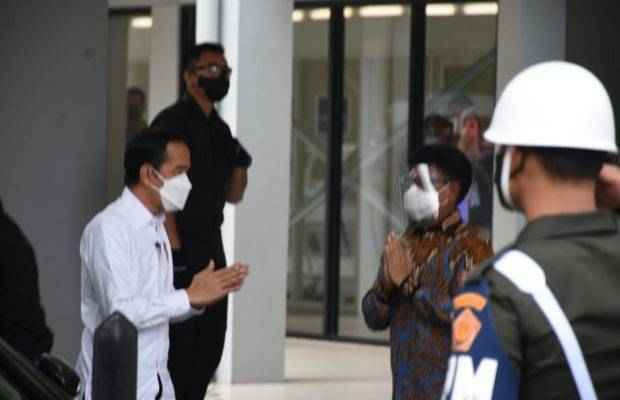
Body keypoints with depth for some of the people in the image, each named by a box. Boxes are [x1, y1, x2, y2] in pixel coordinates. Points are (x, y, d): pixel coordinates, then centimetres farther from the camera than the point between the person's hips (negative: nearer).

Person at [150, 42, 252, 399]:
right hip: (181, 250, -8)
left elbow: (233, 196, 20)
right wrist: (175, 249, -19)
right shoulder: (173, 121, -9)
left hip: (211, 249, 8)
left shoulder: (219, 129, 16)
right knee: (179, 342, -9)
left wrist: (240, 164, 0)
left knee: (210, 344, 10)